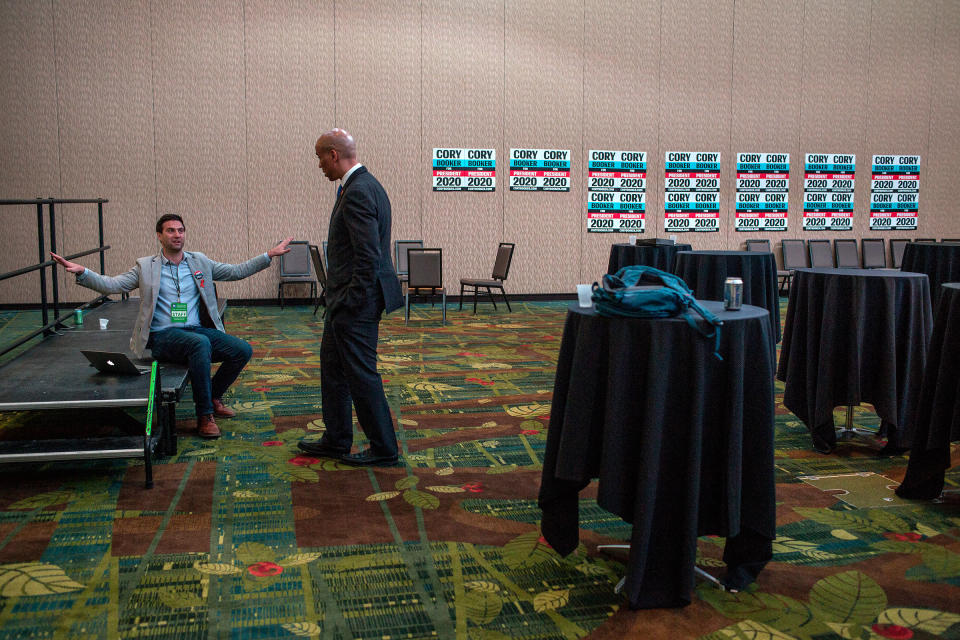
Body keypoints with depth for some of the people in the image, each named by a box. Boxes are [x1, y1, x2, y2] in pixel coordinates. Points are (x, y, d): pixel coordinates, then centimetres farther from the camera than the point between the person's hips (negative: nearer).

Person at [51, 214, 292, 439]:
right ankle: (204, 415, -25)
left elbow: (236, 271, 17)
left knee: (243, 350, -16)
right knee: (200, 343, -37)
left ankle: (213, 397, 10)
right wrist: (82, 272, -16)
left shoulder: (200, 262, 15)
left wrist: (269, 255, 10)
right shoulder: (146, 267, 7)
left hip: (197, 330, 4)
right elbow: (111, 285, 0)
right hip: (163, 335, -4)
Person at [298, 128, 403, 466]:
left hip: (355, 302, -11)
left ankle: (384, 450, 10)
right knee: (332, 365, 19)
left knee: (361, 374, -1)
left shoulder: (358, 192, -20)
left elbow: (368, 256, -25)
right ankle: (336, 441, 30)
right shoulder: (367, 185, 13)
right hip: (346, 299, 11)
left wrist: (353, 302, -20)